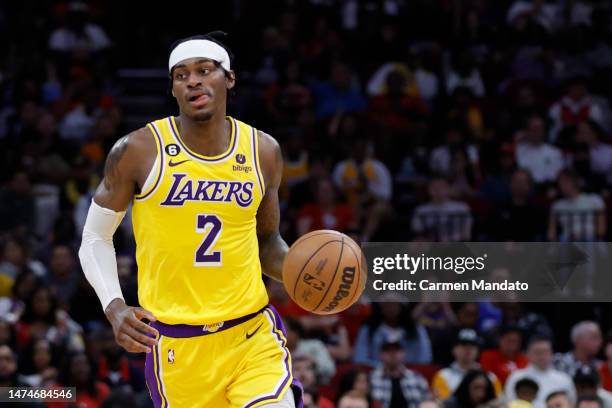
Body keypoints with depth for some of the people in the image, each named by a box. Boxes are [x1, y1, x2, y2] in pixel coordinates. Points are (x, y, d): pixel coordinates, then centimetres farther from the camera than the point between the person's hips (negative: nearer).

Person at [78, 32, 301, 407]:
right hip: (176, 344, -2)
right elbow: (96, 237, 5)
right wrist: (114, 307, -11)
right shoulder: (139, 151, -4)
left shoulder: (263, 151, 6)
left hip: (253, 334, 2)